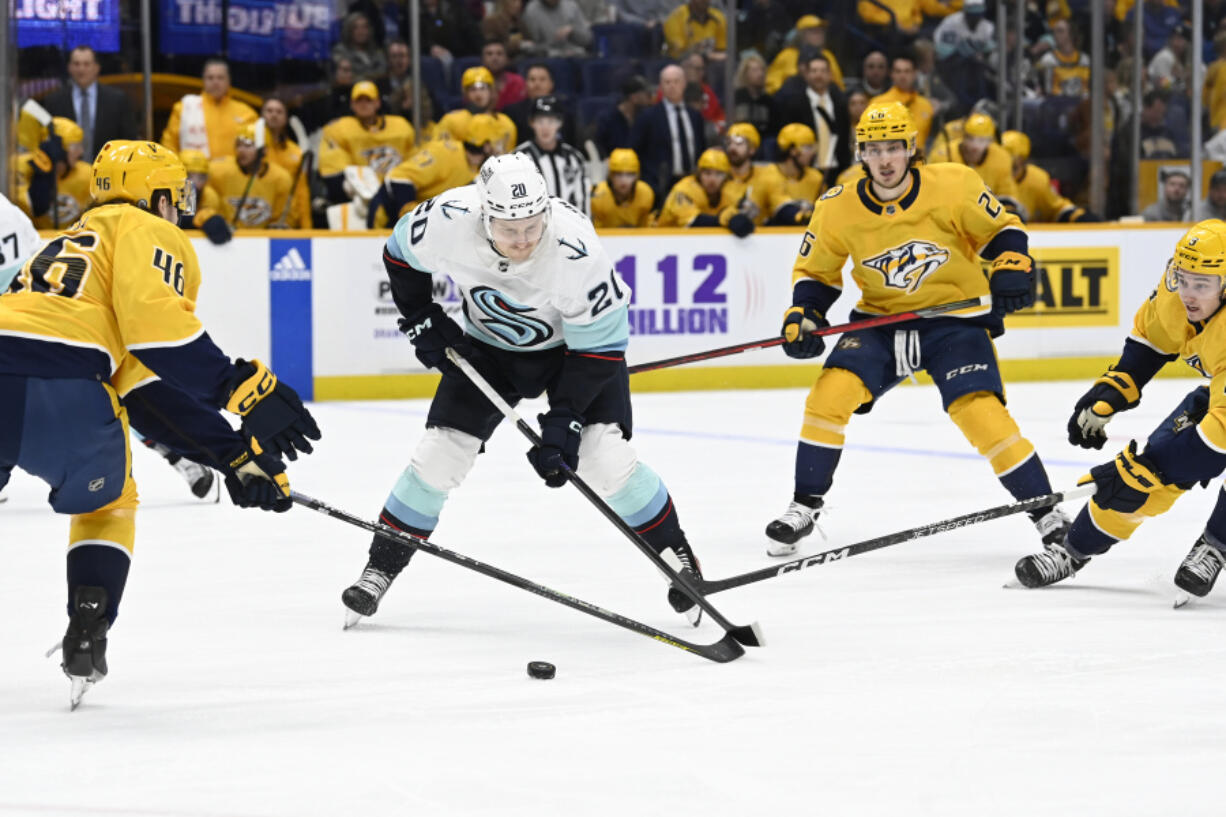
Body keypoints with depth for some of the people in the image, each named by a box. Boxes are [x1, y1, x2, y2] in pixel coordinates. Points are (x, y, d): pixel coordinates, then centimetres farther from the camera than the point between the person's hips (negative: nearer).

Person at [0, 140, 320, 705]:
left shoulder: (75, 239, 38)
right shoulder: (145, 232, 14)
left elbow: (154, 388, 33)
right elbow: (157, 324, -10)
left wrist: (235, 455, 31)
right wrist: (245, 389, -11)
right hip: (61, 384, -5)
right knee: (106, 505, 24)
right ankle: (87, 635, 12)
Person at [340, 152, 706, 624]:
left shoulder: (574, 248, -38)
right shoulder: (448, 222, -30)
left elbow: (600, 347, -27)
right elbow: (400, 254, -4)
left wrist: (564, 420, -30)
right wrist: (422, 321, -7)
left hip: (574, 342, -3)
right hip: (489, 346, 3)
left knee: (605, 457, -17)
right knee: (440, 452, -6)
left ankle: (678, 557, 3)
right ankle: (380, 568, 10)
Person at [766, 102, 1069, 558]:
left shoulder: (953, 186, -14)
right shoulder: (838, 208, -7)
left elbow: (1002, 229, 0)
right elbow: (815, 272, 6)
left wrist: (1011, 267, -18)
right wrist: (802, 316, -10)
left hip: (954, 319, -3)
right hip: (880, 321, 3)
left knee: (982, 413, -20)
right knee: (831, 392, -18)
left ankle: (1047, 511, -4)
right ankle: (805, 507, -1)